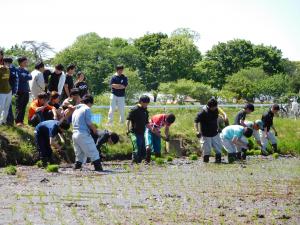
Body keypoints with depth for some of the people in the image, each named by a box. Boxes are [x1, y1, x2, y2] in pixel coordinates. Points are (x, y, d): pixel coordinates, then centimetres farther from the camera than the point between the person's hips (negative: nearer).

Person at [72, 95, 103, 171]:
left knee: (80, 154, 16)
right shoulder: (87, 109, -4)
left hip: (74, 134, 8)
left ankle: (76, 168, 11)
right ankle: (98, 167, -12)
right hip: (83, 134, -8)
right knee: (94, 153, -5)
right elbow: (89, 122, -11)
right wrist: (94, 129, 5)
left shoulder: (76, 110, 21)